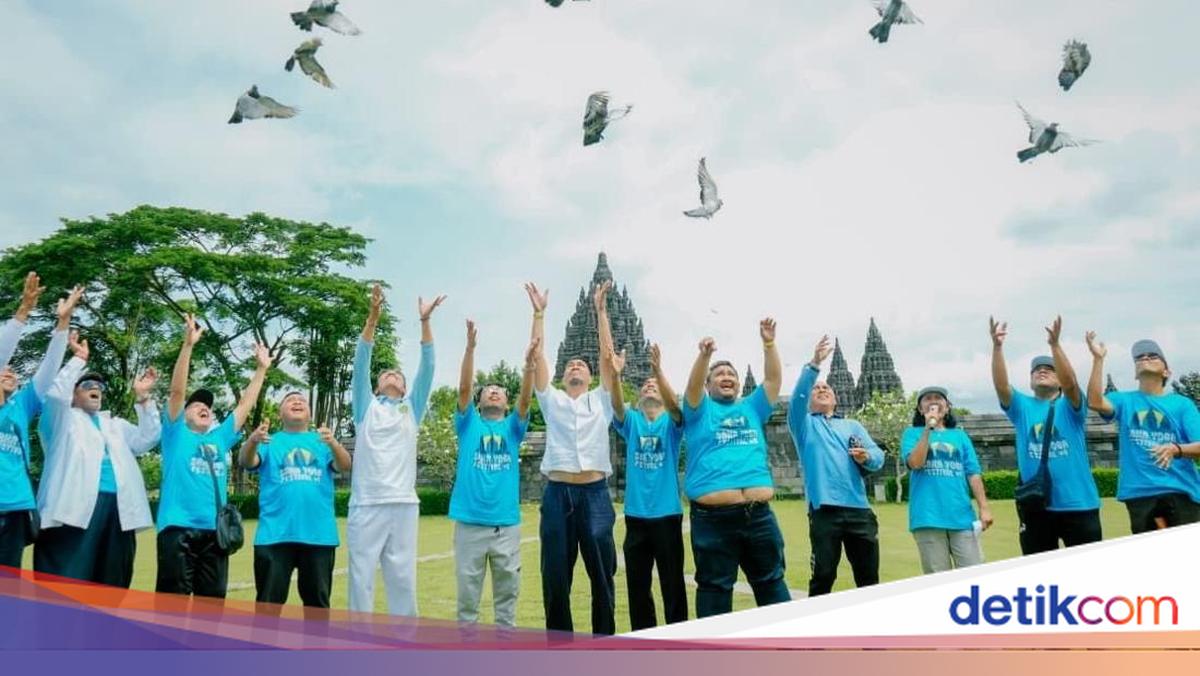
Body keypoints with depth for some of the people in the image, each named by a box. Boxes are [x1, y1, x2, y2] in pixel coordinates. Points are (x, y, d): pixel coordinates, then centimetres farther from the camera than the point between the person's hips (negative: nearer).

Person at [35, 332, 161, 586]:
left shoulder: (115, 424, 30)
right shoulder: (63, 419, 16)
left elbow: (147, 439, 18)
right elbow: (55, 393, -4)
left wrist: (143, 399, 11)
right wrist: (79, 359, -1)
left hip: (118, 510, 5)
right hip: (74, 506, -5)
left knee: (110, 585, 5)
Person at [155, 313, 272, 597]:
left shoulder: (220, 438, 20)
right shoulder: (176, 434, 8)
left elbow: (245, 405, 22)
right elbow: (177, 390, -3)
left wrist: (262, 369, 21)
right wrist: (188, 344, -10)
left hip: (214, 529, 5)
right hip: (178, 526, -5)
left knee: (212, 600, 8)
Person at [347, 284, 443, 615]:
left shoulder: (411, 410, 17)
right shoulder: (367, 407, 15)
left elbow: (426, 369, 8)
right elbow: (361, 363, 3)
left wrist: (425, 322, -2)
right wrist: (373, 316, -8)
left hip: (404, 504, 1)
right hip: (366, 504, -1)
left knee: (403, 579, 3)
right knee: (361, 578, 0)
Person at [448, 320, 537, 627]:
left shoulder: (512, 427, 10)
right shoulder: (469, 424, 7)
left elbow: (526, 398, -7)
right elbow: (464, 388, -7)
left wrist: (529, 364, -23)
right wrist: (470, 347, -19)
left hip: (507, 523, 1)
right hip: (470, 522, -1)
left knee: (507, 589, 8)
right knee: (468, 590, 7)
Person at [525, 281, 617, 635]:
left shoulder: (600, 400, 17)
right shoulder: (552, 401, 17)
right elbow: (537, 357, 10)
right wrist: (539, 313, 6)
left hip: (595, 494, 0)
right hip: (558, 494, 0)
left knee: (602, 575, 4)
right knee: (555, 577, 3)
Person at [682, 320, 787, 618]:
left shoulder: (752, 408, 19)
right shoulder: (700, 409, 9)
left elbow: (774, 379, 10)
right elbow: (693, 385, -10)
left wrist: (769, 343, -3)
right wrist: (705, 355, -27)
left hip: (758, 514, 4)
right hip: (713, 517, -3)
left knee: (771, 582, 13)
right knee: (714, 586, 5)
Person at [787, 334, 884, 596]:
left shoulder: (853, 426, 20)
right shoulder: (805, 424, 11)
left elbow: (878, 456, 6)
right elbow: (797, 397, -10)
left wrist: (866, 457, -19)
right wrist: (815, 364, -23)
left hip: (859, 509, 3)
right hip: (825, 510, -3)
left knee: (869, 577, 9)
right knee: (823, 577, -1)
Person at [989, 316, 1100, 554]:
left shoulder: (1070, 406, 5)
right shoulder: (1022, 407, 10)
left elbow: (1070, 382, -17)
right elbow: (1001, 386, -9)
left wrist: (1055, 344, -29)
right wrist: (997, 347, -22)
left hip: (1078, 504, -1)